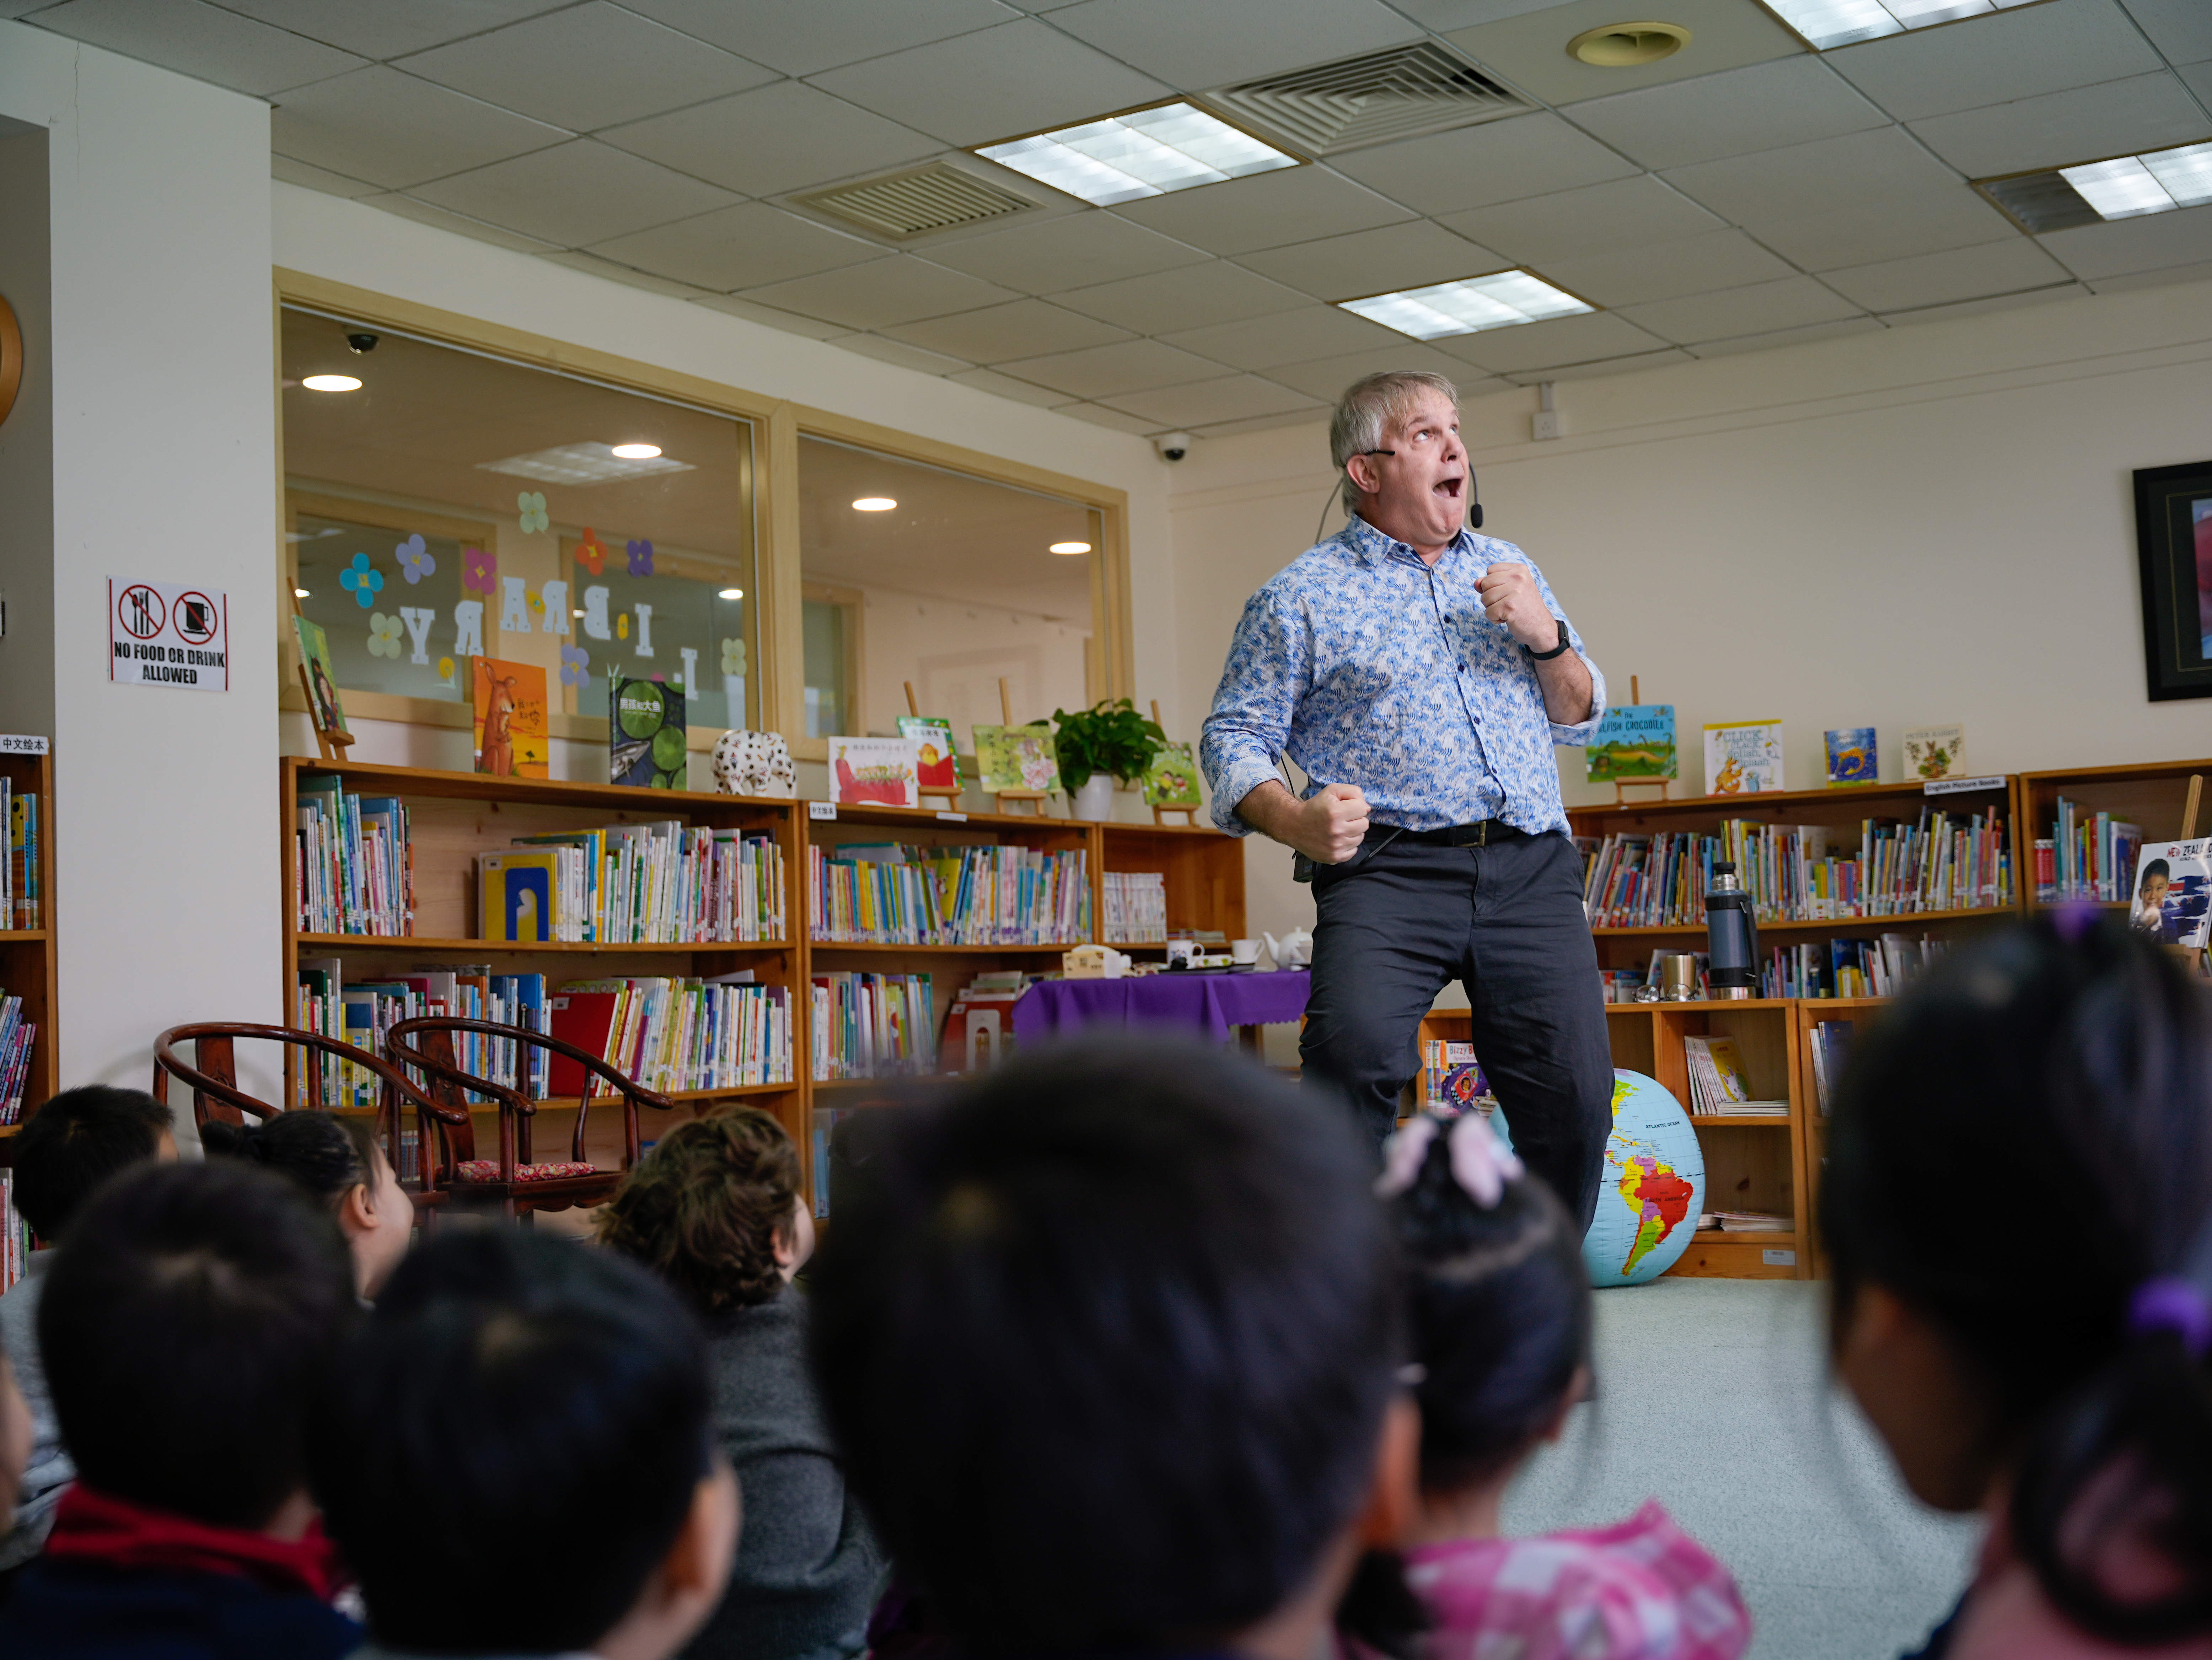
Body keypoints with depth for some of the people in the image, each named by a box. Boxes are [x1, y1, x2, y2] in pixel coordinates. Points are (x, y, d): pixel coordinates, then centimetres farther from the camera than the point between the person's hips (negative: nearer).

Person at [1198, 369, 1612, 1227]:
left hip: (1531, 867, 4)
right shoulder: (1301, 596, 8)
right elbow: (1234, 737, 3)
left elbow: (1580, 718, 23)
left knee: (1574, 1096, -4)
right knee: (1354, 1052, -28)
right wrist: (1295, 822, -17)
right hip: (1391, 867, -4)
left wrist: (1546, 637, 2)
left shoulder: (1508, 570, 22)